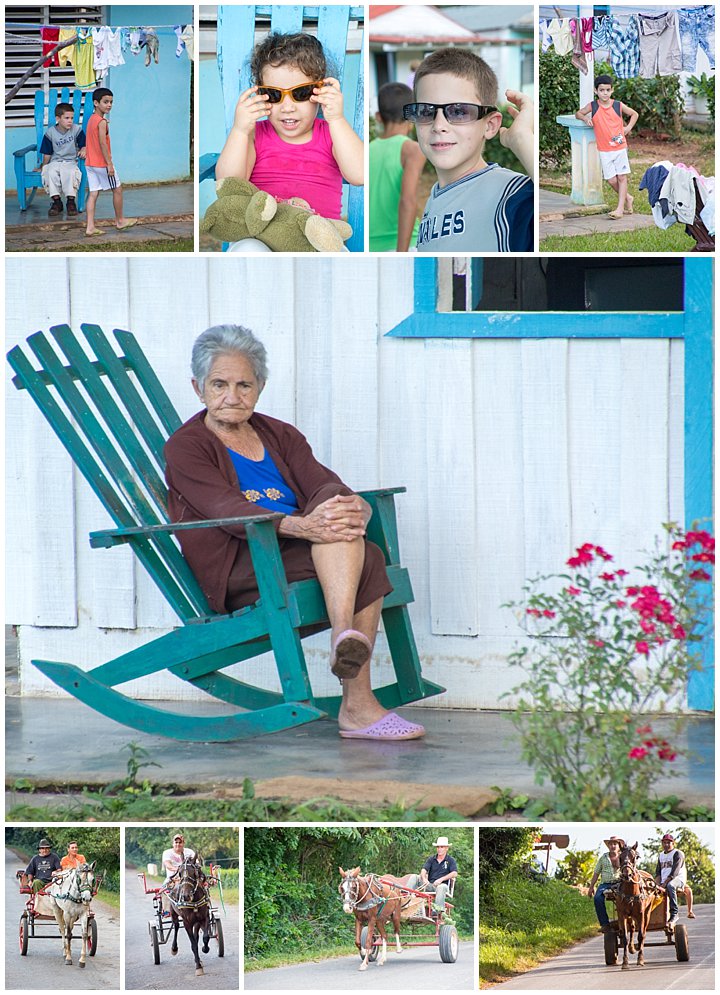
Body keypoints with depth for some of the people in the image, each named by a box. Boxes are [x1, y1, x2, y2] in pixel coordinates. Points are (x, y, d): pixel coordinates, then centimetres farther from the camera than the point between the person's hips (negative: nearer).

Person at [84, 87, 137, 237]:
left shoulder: (91, 119, 12)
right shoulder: (102, 122, -16)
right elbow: (103, 143, -21)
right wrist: (110, 164, -20)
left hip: (90, 163, 8)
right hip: (102, 163, -8)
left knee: (93, 193, 6)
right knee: (117, 189, 9)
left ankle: (90, 227, 0)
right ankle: (120, 220, 21)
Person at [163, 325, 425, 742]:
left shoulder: (280, 436, 21)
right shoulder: (186, 448, 3)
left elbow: (329, 487, 5)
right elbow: (227, 511, -15)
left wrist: (356, 509, -21)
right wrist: (299, 526, -33)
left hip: (301, 555, 5)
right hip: (237, 575, -5)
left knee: (368, 557, -27)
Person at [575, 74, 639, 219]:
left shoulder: (618, 106, -2)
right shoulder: (593, 106, -1)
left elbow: (634, 114, 13)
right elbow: (578, 113, 11)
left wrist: (628, 127, 0)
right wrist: (585, 118, -9)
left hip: (620, 147, -1)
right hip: (604, 150, 1)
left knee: (622, 177, -3)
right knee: (611, 180, 1)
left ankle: (620, 208, -1)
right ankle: (627, 199, 25)